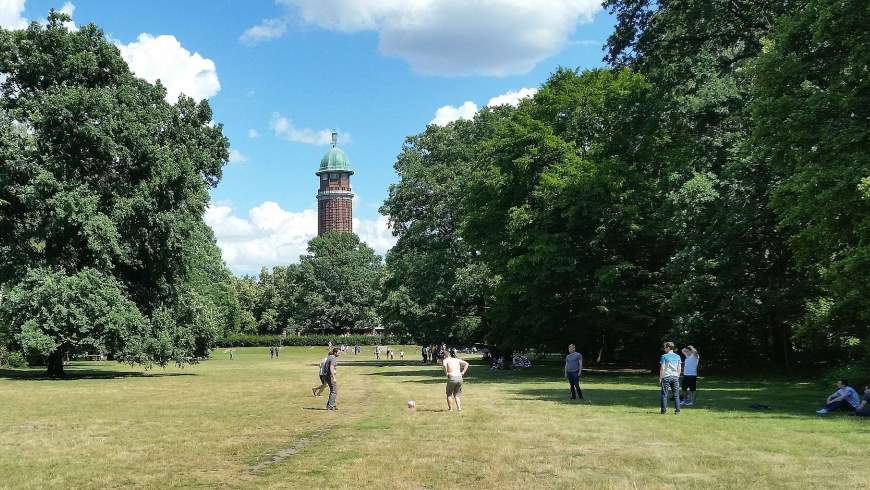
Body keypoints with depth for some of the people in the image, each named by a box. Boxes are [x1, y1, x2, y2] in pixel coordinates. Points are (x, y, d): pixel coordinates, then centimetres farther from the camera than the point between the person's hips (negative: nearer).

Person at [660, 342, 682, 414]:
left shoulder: (664, 356, -5)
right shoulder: (677, 357, 8)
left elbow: (662, 368, -7)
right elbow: (679, 369, 8)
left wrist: (660, 378, -2)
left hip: (666, 377, -4)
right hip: (675, 377, 4)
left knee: (664, 394, 3)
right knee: (676, 394, 7)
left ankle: (664, 410, 2)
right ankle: (677, 410, 4)